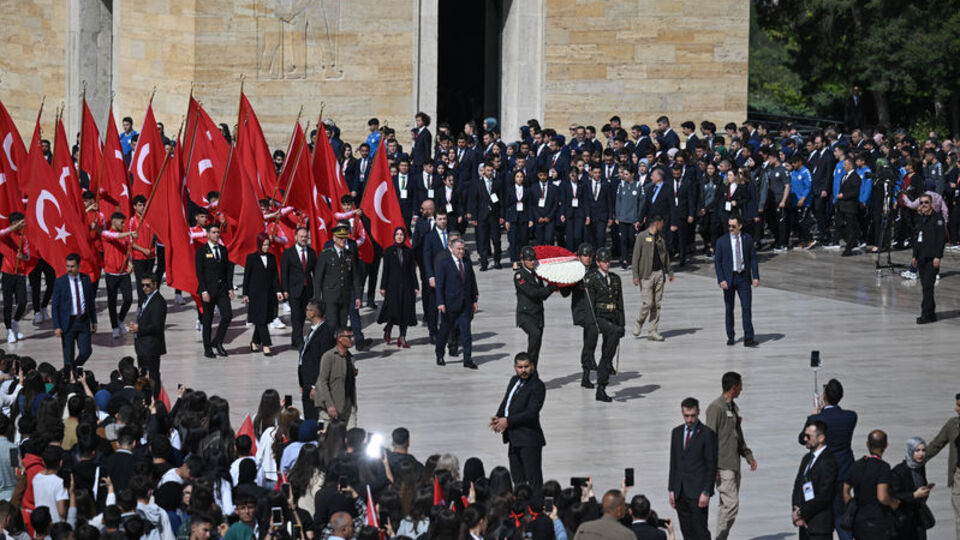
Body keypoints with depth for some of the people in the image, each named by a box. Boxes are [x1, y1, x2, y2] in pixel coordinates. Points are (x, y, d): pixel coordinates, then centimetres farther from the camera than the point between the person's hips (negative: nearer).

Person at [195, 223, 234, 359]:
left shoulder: (223, 250, 11)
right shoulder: (201, 252, -4)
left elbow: (228, 270, 13)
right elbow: (199, 273, -9)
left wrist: (230, 288, 5)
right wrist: (204, 291, -16)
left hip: (222, 289, 4)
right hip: (209, 290, -4)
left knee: (227, 315, -7)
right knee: (208, 320, 2)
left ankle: (217, 342, 11)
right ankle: (207, 349, 11)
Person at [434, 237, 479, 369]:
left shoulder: (467, 262, 9)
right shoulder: (444, 263, -6)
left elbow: (472, 281, 14)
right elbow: (439, 284, -9)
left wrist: (474, 300, 11)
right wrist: (440, 303, -16)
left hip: (465, 304, 3)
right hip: (450, 304, -3)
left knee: (466, 331, -1)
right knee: (445, 330, 9)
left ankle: (467, 360, 0)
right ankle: (439, 356, 28)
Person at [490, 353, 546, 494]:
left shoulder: (537, 386, -13)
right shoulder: (514, 381, 13)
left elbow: (531, 413, -20)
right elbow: (505, 402, 18)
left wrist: (508, 421, -20)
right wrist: (498, 418, -2)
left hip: (529, 439, -8)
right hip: (514, 439, 8)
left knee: (534, 480, -6)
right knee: (517, 479, 16)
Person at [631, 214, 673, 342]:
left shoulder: (660, 237, 13)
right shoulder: (642, 236, -4)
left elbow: (666, 255, 21)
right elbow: (636, 256, -6)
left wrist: (670, 272, 17)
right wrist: (635, 275, -11)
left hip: (659, 273, 6)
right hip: (646, 274, -6)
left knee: (657, 304, 3)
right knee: (648, 303, -10)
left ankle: (653, 332, 8)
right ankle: (638, 324, 14)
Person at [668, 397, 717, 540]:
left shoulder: (707, 434, -6)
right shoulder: (676, 432, 13)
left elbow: (711, 465, -7)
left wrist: (706, 492, -13)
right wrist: (672, 490, 11)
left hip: (697, 492, -6)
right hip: (680, 492, 6)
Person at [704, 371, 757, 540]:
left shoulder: (734, 408, 17)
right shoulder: (716, 407, -12)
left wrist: (749, 456, 19)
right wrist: (713, 467, -18)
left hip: (734, 465, 9)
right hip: (723, 467, -9)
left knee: (726, 505, 10)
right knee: (731, 504, -14)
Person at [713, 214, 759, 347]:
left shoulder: (747, 239, 2)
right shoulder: (722, 241, -3)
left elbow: (753, 258, 5)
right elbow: (717, 261, -3)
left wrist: (756, 276, -4)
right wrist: (721, 280, -12)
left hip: (743, 278, 0)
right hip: (728, 278, 0)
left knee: (747, 307, -7)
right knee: (729, 309, 8)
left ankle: (748, 338, -8)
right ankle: (730, 337, 20)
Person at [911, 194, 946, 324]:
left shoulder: (937, 218, -6)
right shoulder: (919, 218, 14)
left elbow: (942, 238, -10)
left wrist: (938, 256, -15)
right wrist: (915, 256, 17)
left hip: (932, 258, -7)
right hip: (921, 257, 7)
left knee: (928, 285, -11)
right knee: (925, 285, 8)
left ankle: (927, 314, -10)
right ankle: (931, 313, 15)